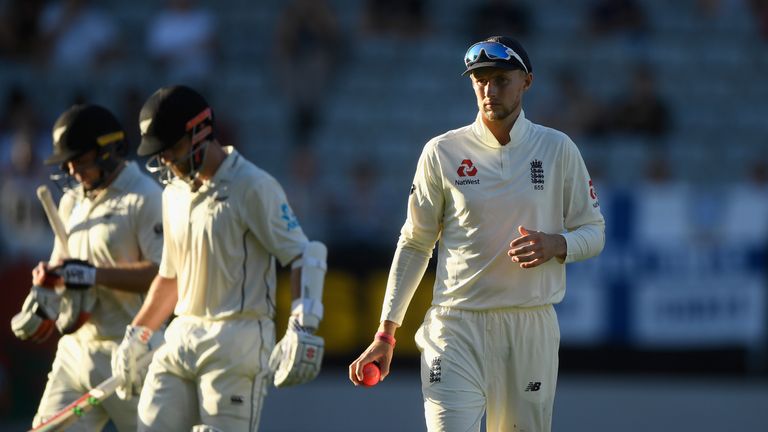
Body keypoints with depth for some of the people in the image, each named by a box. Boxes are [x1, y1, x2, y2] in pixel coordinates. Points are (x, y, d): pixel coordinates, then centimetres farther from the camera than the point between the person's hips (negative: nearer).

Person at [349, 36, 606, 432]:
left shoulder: (558, 150, 5)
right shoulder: (442, 152, 2)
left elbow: (593, 232, 10)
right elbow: (415, 244, 7)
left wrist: (555, 244, -15)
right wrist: (386, 332, 2)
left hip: (532, 328, 1)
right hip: (457, 327, -1)